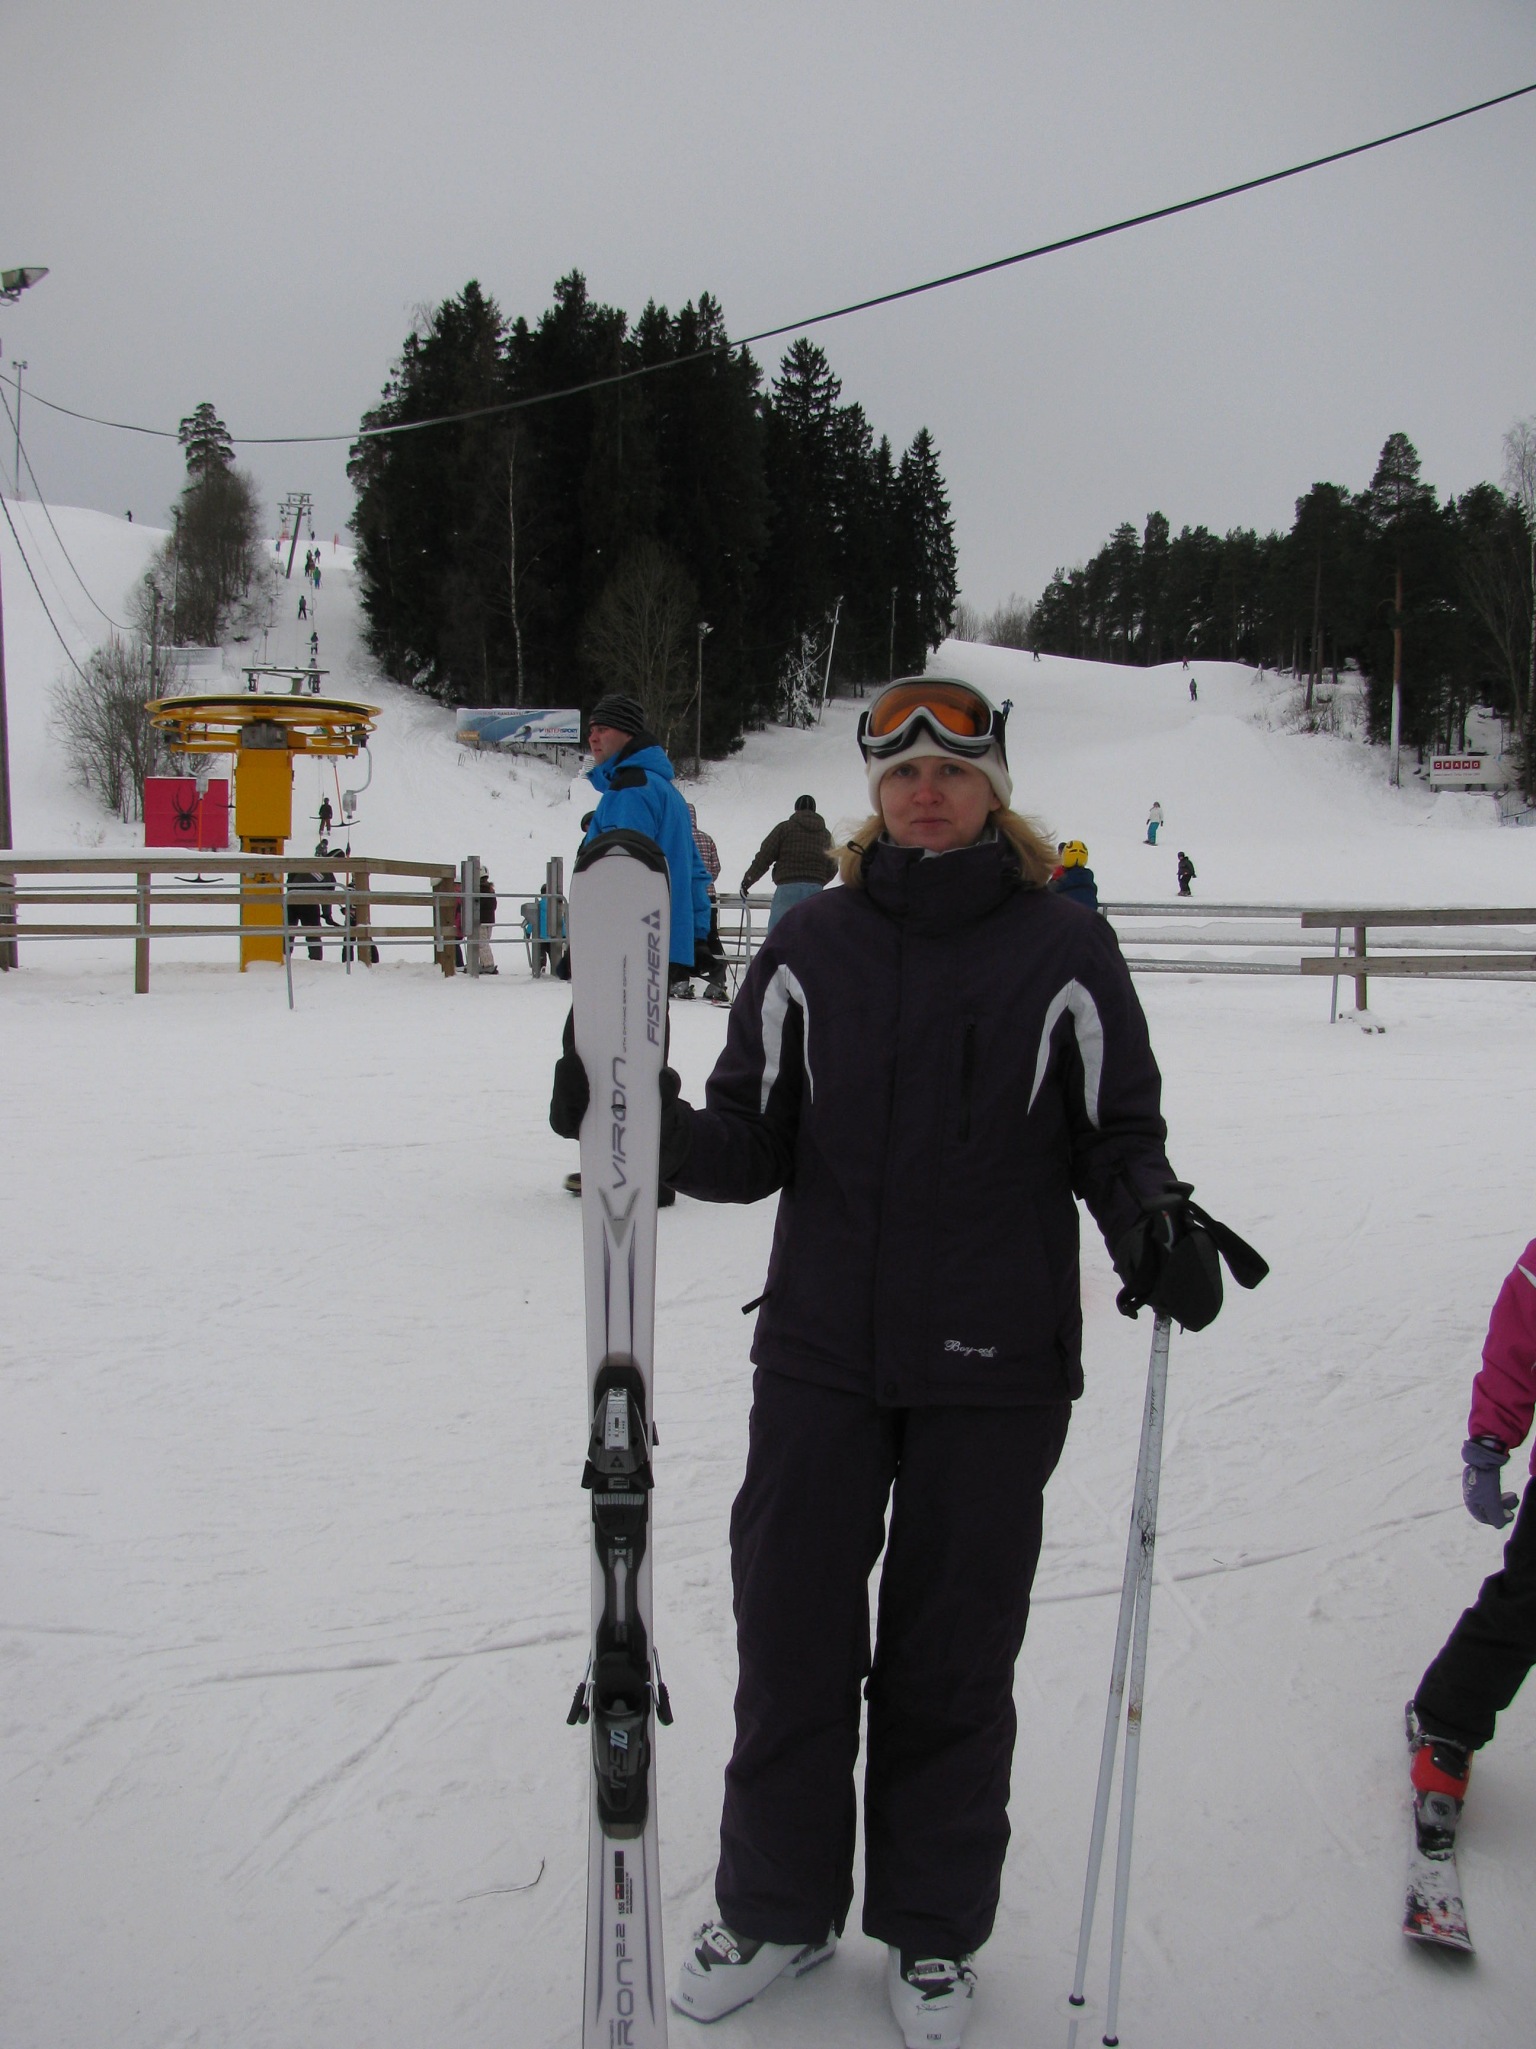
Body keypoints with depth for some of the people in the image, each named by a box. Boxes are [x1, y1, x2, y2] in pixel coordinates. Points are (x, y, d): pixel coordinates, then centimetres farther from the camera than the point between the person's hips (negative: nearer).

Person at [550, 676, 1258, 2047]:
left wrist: (1157, 1220, -16)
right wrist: (655, 1126, -15)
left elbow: (1117, 1134, 4)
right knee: (790, 1641, 10)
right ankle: (778, 1909, 33)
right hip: (820, 1358, 2)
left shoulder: (1065, 949, -2)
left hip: (994, 1369, -2)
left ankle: (934, 1932, 34)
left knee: (951, 1660, 11)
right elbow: (753, 1148, 3)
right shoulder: (810, 947, 3)